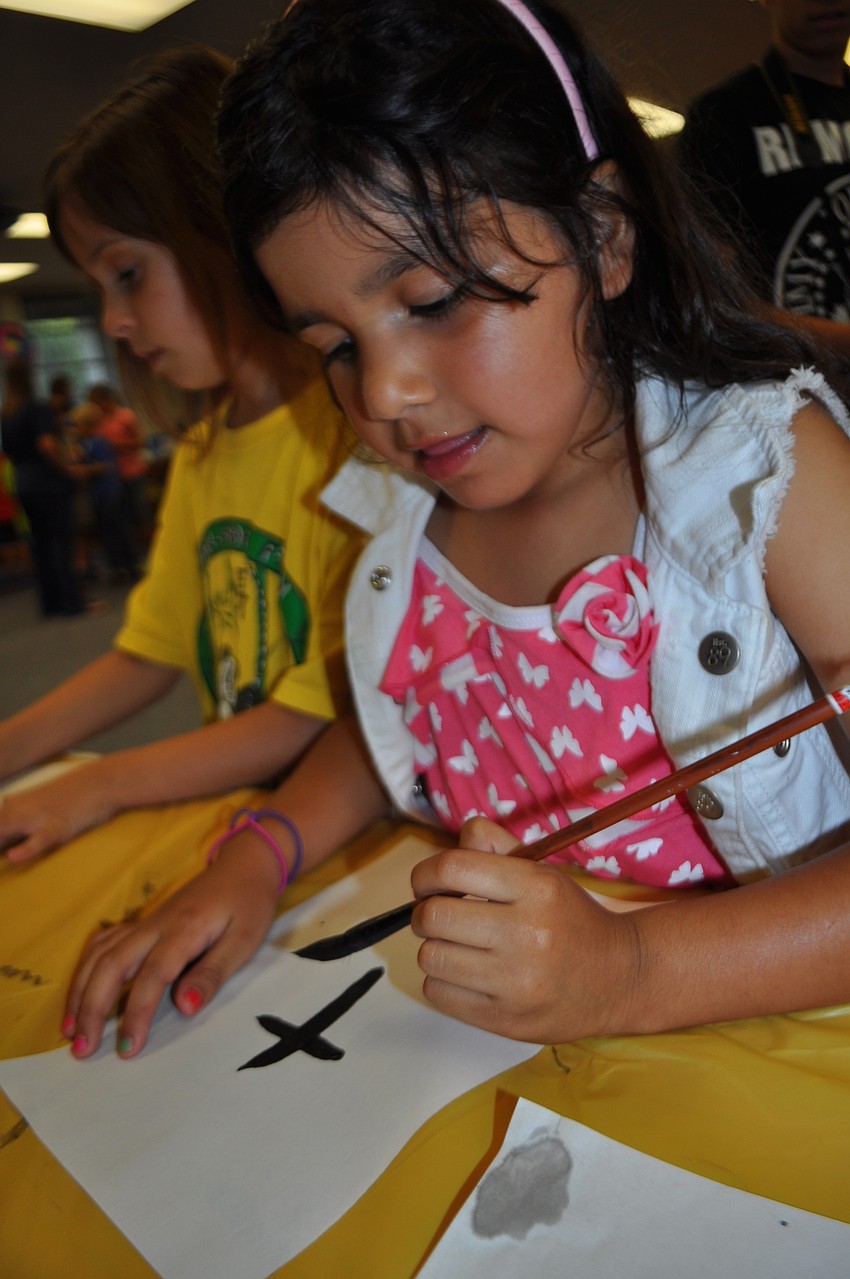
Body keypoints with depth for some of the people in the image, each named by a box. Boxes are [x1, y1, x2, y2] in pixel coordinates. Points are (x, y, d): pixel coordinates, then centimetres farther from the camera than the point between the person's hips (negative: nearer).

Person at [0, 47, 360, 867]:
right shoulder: (200, 451, 10)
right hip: (230, 803, 6)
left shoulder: (351, 432, -16)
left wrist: (107, 784, -13)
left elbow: (335, 713, -19)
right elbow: (152, 650, 18)